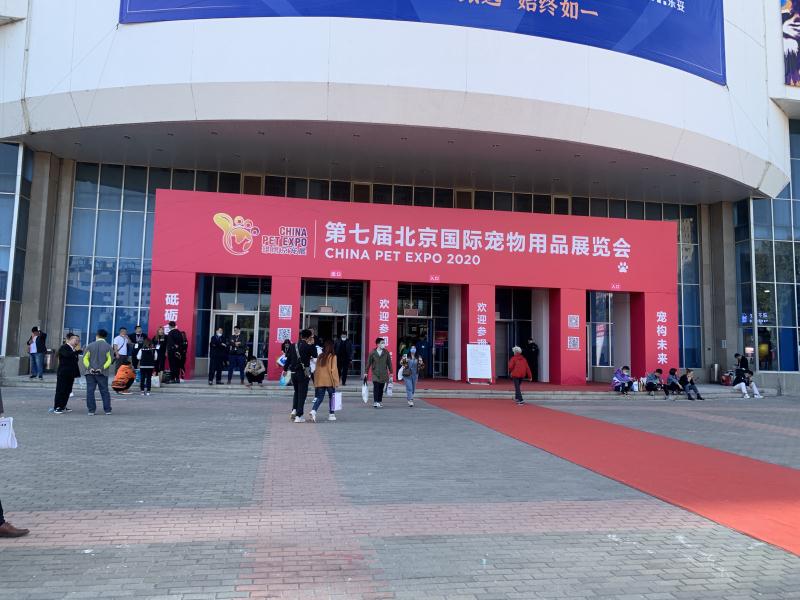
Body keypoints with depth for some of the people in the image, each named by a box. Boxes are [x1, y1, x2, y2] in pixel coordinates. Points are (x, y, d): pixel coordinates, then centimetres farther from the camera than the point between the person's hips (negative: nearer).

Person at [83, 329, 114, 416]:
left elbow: (85, 358, -2)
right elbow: (109, 360, -7)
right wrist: (102, 368, -10)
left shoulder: (90, 346, 5)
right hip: (102, 373, 0)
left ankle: (91, 410, 1)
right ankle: (107, 410, 6)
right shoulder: (108, 346, 1)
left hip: (90, 372, 0)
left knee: (90, 391, 3)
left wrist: (89, 367, -8)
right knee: (104, 391, 6)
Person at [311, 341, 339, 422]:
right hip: (329, 380, -4)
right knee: (331, 397, 12)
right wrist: (336, 381, -6)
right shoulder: (333, 357, -6)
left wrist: (316, 380, 16)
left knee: (319, 397, 7)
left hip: (320, 381, 4)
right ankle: (331, 414, 15)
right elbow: (334, 369, -11)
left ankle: (313, 410, -16)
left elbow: (316, 369, 9)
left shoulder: (320, 356, 7)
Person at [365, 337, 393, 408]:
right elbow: (368, 363, 3)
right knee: (376, 387, -13)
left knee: (381, 389, 5)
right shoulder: (372, 353, -2)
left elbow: (389, 363, 8)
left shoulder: (386, 352, 2)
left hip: (383, 374, 2)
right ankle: (375, 402, -12)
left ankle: (380, 402, 14)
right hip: (375, 374, -2)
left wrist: (391, 373, 8)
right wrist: (366, 372, 3)